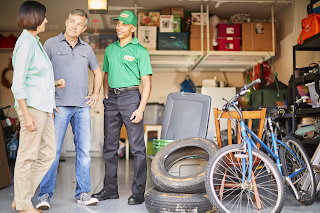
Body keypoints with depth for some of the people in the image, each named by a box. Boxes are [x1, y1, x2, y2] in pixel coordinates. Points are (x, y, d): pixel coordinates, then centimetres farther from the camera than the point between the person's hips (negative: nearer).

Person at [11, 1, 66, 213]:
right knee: (27, 156, 1)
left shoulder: (35, 42, 17)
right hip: (32, 106, -10)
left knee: (48, 153, 12)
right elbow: (18, 84, -17)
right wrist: (27, 115, -19)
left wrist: (55, 83, 11)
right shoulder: (25, 43, -12)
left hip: (44, 107, 10)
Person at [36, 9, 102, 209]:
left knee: (84, 150, 3)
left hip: (83, 106, 4)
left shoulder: (87, 48, 14)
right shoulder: (51, 44, 3)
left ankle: (83, 193, 12)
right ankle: (45, 195, 3)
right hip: (59, 106, -4)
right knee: (53, 150, -6)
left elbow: (97, 72, 27)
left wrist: (96, 93, 12)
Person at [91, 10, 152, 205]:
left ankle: (138, 192, 4)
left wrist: (141, 108, -14)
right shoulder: (110, 49, 15)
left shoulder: (140, 51, 0)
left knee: (137, 147, -4)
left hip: (130, 96, -5)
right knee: (110, 146, 9)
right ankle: (110, 189, 20)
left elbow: (147, 83, -5)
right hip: (112, 99, 6)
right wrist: (106, 92, 8)